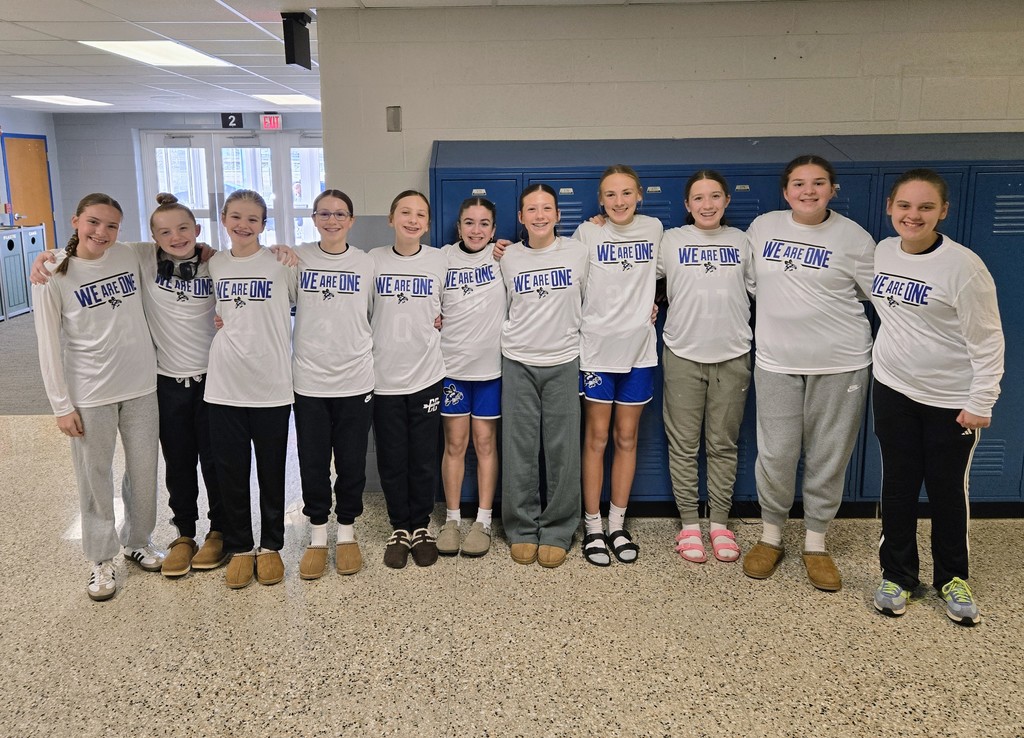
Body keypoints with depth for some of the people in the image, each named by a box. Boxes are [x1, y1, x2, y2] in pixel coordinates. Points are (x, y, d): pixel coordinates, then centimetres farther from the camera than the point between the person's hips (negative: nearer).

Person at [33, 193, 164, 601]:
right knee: (96, 479, 8)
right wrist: (62, 405, -8)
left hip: (141, 386, 4)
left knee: (144, 472, 14)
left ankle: (137, 541, 35)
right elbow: (49, 346, -7)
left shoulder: (129, 257, 0)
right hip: (90, 396, -3)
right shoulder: (54, 277, -9)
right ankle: (102, 559, 26)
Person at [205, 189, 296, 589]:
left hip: (271, 386, -2)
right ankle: (239, 547, 25)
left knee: (271, 472, 9)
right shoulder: (214, 264, 6)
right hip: (224, 386, 3)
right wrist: (218, 320, 3)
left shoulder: (282, 263, -4)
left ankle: (270, 546, 25)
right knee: (231, 472, 9)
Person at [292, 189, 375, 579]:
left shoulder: (366, 263, 3)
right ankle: (317, 536, 24)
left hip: (355, 380, 0)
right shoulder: (296, 258, 1)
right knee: (313, 462, 7)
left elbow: (379, 317, 10)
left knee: (351, 462, 8)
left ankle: (347, 533, 25)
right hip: (309, 379, 0)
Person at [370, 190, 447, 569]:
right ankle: (400, 528, 24)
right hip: (384, 377, 0)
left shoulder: (439, 260, 1)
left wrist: (432, 322, -2)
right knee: (391, 461, 7)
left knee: (424, 460, 7)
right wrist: (390, 331, -3)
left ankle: (421, 527, 24)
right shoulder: (373, 260, 0)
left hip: (426, 376, 0)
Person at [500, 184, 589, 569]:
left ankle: (557, 533, 16)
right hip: (518, 363, 1)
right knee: (518, 450, 4)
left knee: (563, 450, 2)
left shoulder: (578, 252, 2)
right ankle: (522, 530, 18)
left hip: (563, 362, -1)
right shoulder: (507, 258, 5)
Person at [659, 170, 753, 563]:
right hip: (683, 355, -1)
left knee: (723, 444, 8)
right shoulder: (671, 241, 2)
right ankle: (689, 523, 17)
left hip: (732, 356, 2)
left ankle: (720, 523, 20)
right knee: (684, 444, 4)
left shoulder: (741, 241, 8)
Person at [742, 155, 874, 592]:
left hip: (840, 364, -1)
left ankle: (815, 543, 24)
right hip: (776, 362, 1)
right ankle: (770, 536, 24)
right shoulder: (762, 227, 4)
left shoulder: (853, 238, -2)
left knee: (829, 456, 7)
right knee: (775, 454, 3)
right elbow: (750, 282, 18)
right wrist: (762, 330, 15)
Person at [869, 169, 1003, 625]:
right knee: (897, 486, 11)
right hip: (893, 390, 4)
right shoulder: (882, 252, 0)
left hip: (951, 400, -4)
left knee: (947, 490, 9)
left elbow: (987, 340, -13)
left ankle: (952, 578, 30)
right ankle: (897, 574, 27)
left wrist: (981, 403, -14)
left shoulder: (963, 266, -17)